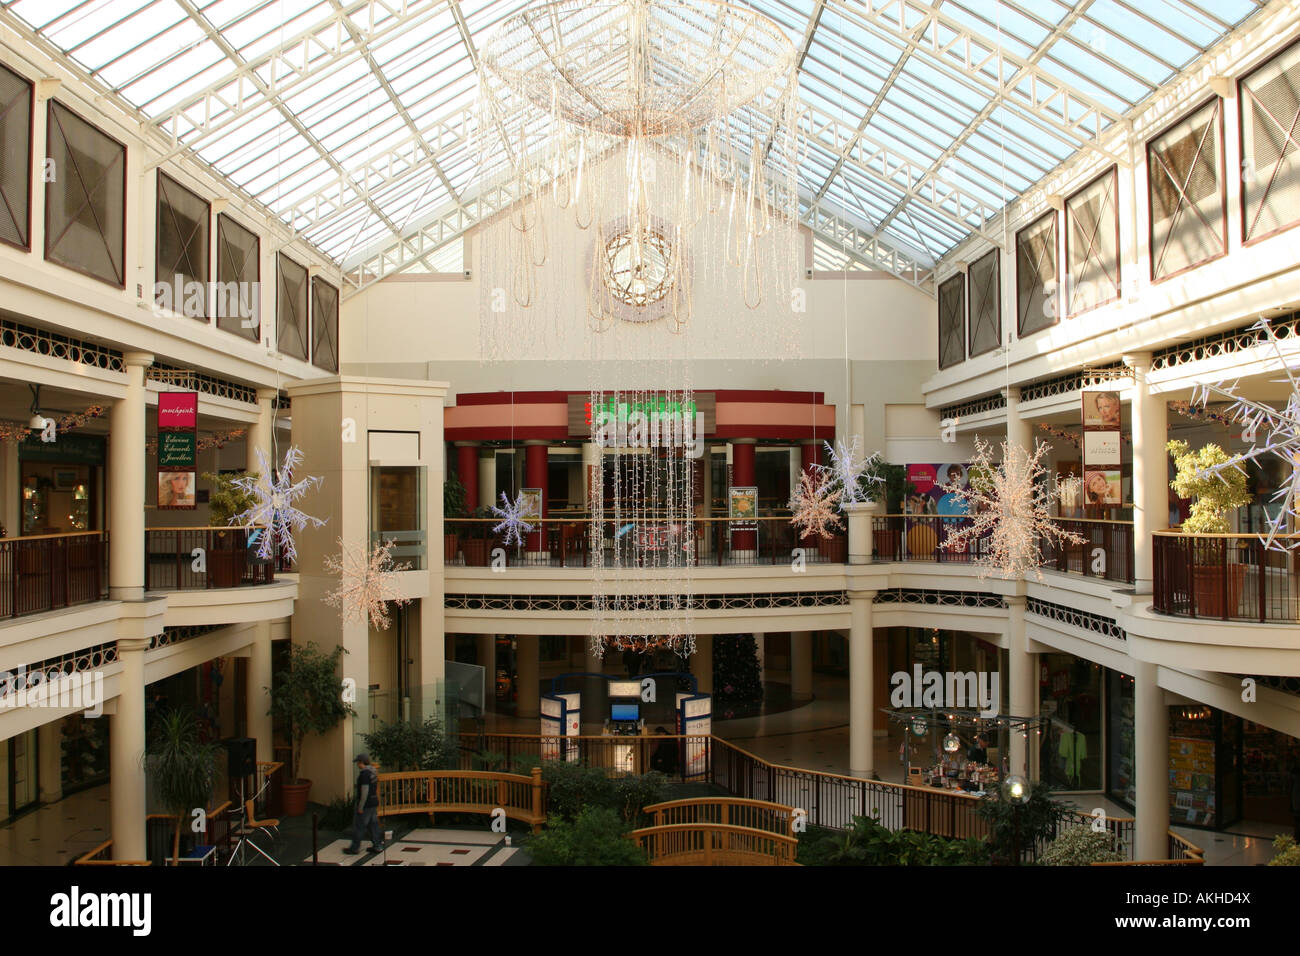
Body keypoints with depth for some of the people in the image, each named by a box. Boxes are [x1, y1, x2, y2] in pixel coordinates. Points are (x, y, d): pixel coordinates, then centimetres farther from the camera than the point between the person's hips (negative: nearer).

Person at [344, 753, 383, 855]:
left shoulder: (364, 773, -20)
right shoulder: (373, 772, 9)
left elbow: (365, 791, -23)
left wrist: (360, 807, -19)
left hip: (365, 805, -9)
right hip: (374, 803, 9)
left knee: (358, 826, 4)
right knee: (373, 825, 14)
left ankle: (355, 848, 13)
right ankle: (377, 846, 17)